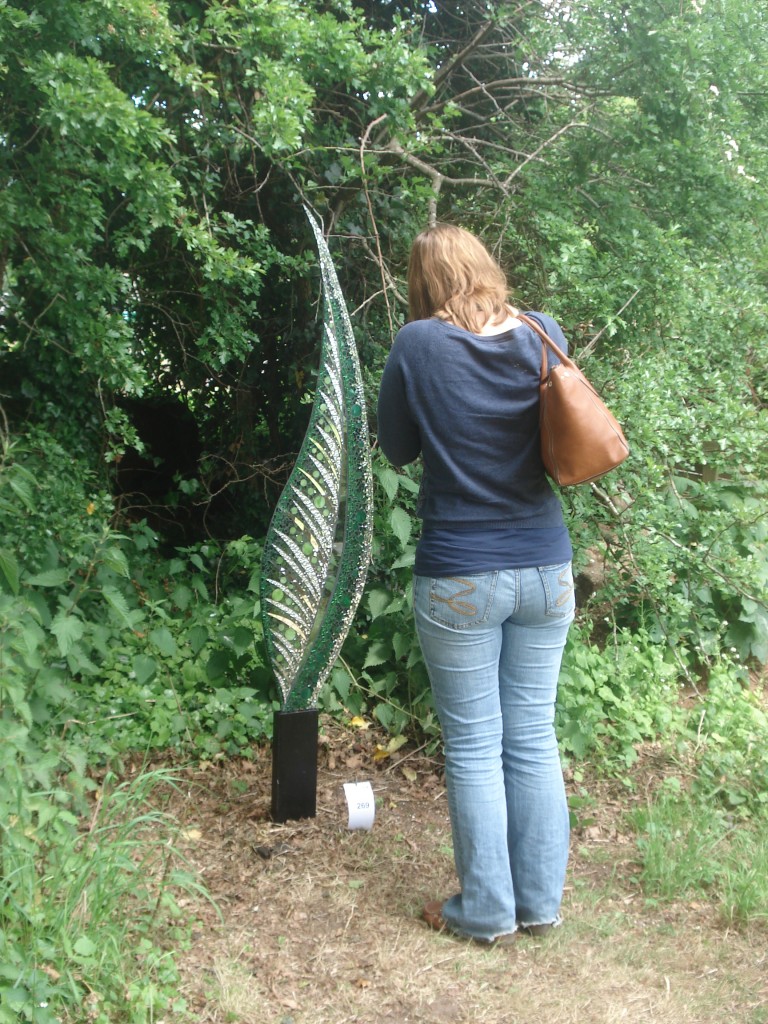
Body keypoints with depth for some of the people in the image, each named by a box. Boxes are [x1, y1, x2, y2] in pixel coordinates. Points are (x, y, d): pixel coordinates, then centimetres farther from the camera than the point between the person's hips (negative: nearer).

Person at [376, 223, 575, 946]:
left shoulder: (418, 345, -12)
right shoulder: (545, 335, -2)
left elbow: (396, 449, 0)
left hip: (459, 580, -4)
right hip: (546, 570, 4)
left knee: (474, 749, 8)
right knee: (534, 738, 14)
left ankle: (488, 912, 21)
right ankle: (540, 903, 26)